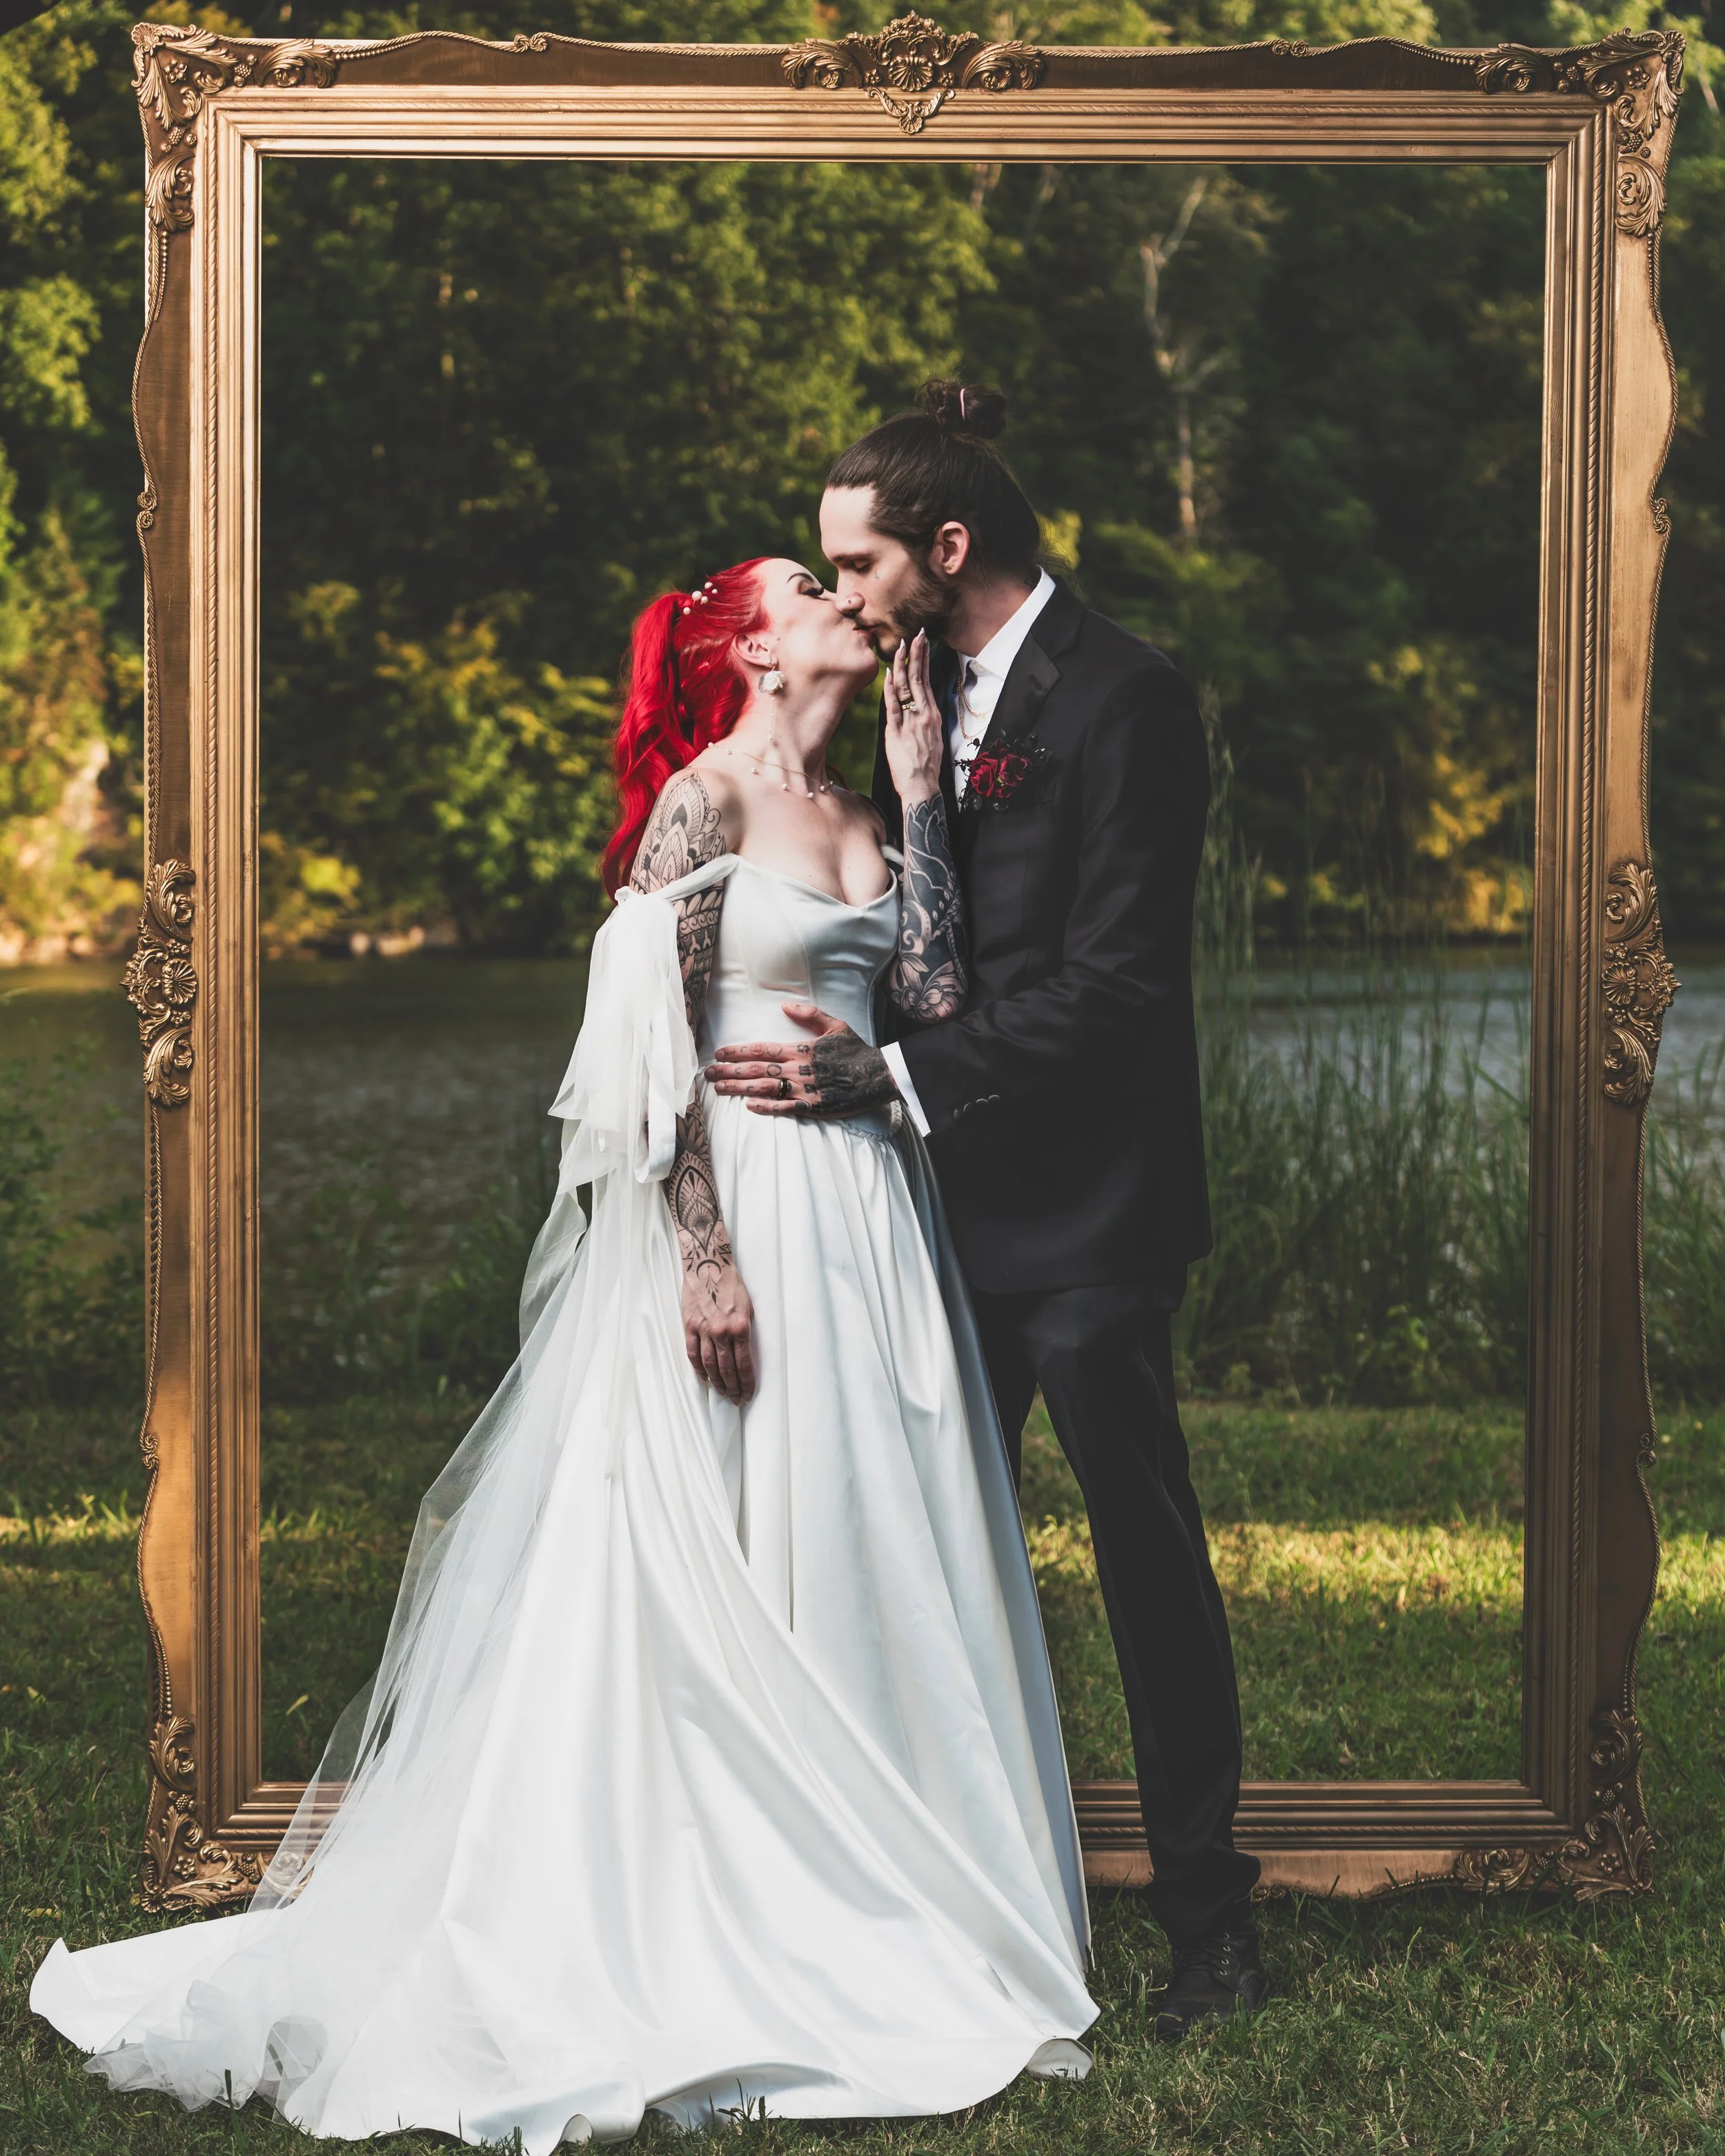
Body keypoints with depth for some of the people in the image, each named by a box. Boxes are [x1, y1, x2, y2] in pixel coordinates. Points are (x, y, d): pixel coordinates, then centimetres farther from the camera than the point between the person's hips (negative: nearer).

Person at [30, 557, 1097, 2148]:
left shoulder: (859, 809, 15)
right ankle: (699, 1943, 6)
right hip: (745, 1205, -8)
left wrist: (922, 782, 4)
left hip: (870, 1213, 8)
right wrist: (704, 1255, -19)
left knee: (864, 1564, 9)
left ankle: (868, 1925, 18)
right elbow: (656, 1046, -12)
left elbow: (934, 988, 1)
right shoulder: (704, 798, -7)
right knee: (718, 1568, -3)